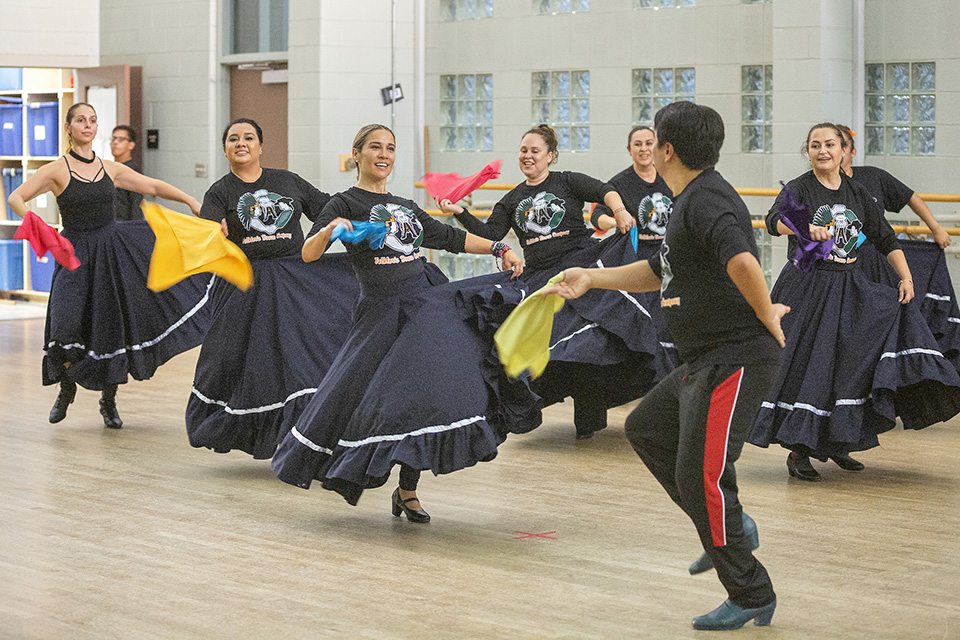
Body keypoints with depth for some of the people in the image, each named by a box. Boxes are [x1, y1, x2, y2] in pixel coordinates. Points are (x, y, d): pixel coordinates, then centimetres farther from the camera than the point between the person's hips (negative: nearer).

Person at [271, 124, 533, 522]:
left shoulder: (404, 206, 19)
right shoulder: (346, 204, 0)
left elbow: (451, 238, 26)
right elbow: (308, 254, -13)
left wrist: (500, 249, 18)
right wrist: (329, 230, -33)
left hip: (426, 302, 5)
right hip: (381, 308, -5)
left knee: (423, 393, -5)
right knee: (357, 396, -7)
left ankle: (407, 492, 3)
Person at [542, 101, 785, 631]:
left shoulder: (706, 200, -18)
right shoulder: (688, 203, 16)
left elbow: (742, 261, -35)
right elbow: (657, 272, 30)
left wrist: (767, 317, -23)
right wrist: (591, 279, 26)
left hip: (735, 359, -11)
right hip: (703, 362, 11)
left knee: (700, 476, -8)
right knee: (645, 429, 23)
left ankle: (751, 597, 3)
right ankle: (727, 528, 23)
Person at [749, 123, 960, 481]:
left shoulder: (857, 194, 11)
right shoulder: (799, 189, -3)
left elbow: (886, 240, 13)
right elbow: (776, 220, -24)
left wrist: (906, 278, -1)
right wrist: (806, 227, -44)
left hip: (850, 288, 5)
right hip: (808, 288, -5)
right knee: (808, 366, -9)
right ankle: (799, 451, 4)